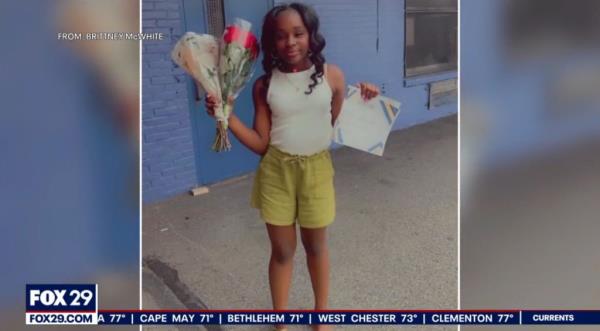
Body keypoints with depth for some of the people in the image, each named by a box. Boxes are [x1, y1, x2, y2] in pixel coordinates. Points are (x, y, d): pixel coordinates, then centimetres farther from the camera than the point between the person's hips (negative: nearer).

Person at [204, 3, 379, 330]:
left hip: (316, 170, 0)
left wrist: (362, 103, -9)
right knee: (282, 250, 11)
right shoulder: (264, 84, -4)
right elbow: (261, 143, -4)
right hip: (276, 171, 0)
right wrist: (227, 116, -14)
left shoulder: (331, 75, -4)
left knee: (316, 246, 17)